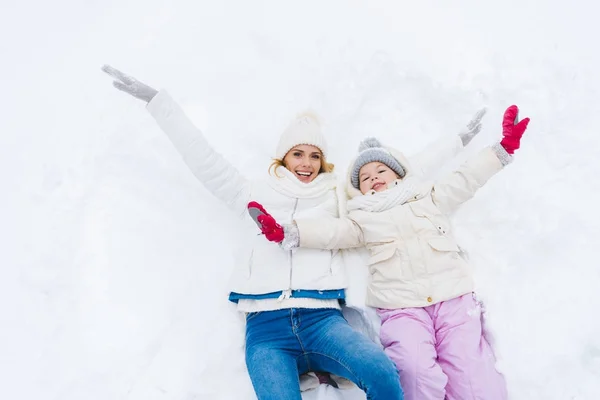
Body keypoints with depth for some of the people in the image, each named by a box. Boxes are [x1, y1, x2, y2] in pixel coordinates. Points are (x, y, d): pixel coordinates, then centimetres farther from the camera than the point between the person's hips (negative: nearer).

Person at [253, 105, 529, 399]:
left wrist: (503, 149, 11)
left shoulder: (429, 197, 22)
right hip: (401, 308, -1)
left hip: (453, 299, 2)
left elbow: (466, 180, 20)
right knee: (416, 370, -27)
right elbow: (331, 231, 2)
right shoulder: (362, 219, 17)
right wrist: (286, 233, -14)